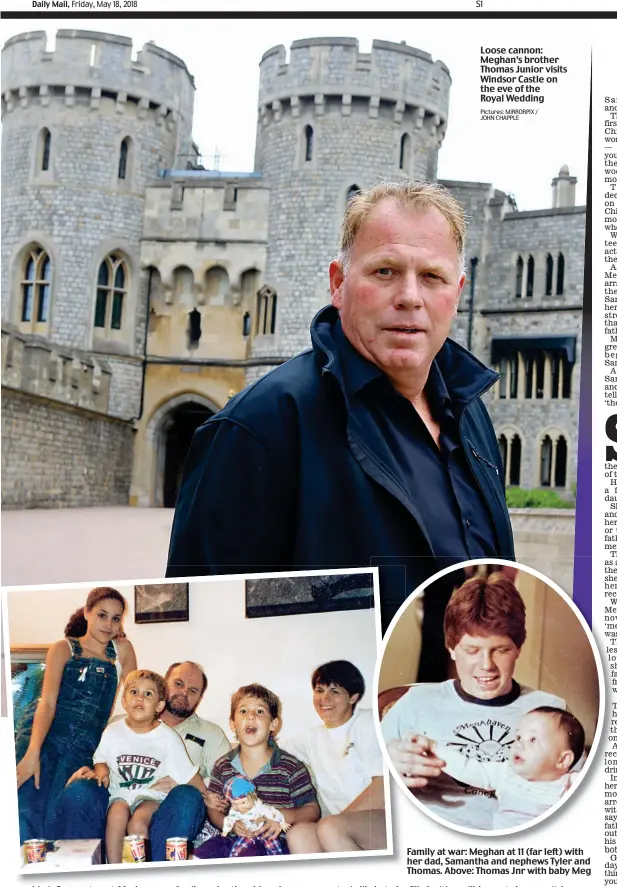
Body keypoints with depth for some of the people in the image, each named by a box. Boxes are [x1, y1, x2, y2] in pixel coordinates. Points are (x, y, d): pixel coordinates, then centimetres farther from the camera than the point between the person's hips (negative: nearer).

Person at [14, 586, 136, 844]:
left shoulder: (122, 649, 10)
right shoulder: (64, 648, 3)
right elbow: (48, 702, -7)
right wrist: (33, 753, -19)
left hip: (83, 747, 2)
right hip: (42, 735, -2)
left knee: (57, 818, -14)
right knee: (27, 809, -19)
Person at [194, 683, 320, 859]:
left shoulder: (290, 767, 0)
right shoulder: (223, 766, 9)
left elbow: (312, 809, 4)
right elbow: (213, 809, 11)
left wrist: (286, 816, -16)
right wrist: (231, 824, -11)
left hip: (273, 840, -3)